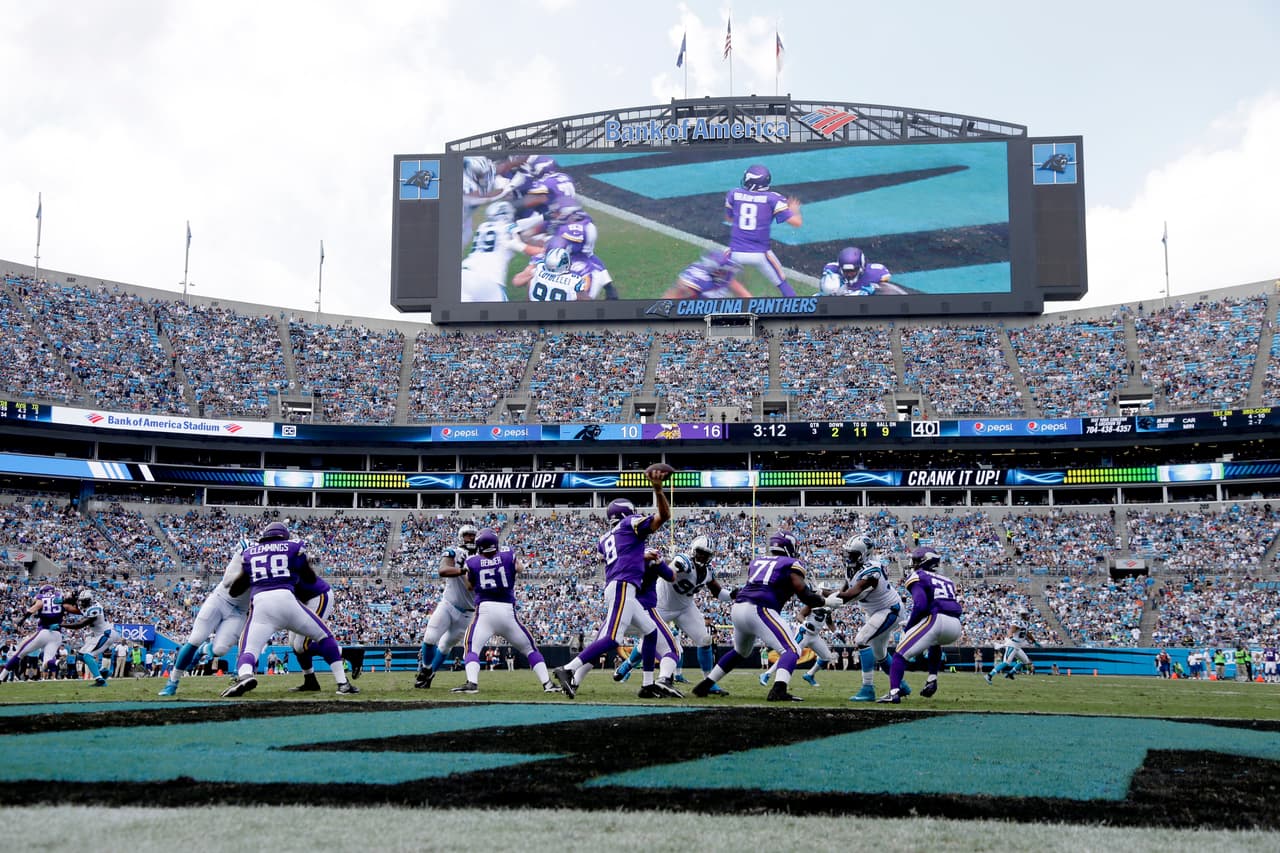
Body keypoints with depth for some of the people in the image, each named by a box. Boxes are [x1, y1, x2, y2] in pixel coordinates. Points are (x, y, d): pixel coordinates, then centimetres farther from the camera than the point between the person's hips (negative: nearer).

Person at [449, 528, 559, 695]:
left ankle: (472, 683, -21)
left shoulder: (472, 562, 3)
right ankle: (547, 683, 6)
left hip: (484, 609, -2)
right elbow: (518, 569, 25)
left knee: (471, 648, 3)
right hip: (508, 611, 2)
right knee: (530, 648, 13)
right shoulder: (508, 556, 4)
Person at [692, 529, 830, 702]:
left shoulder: (757, 560, 23)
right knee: (791, 650, -7)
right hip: (759, 610, -7)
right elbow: (804, 595, -2)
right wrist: (825, 601, 12)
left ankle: (705, 685, 34)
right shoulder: (791, 565, 5)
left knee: (740, 652, 31)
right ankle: (778, 690, -31)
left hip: (738, 608, 7)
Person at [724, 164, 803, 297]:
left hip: (736, 252, 1)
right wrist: (794, 210, 14)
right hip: (760, 254, -1)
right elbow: (797, 222, -8)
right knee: (782, 285, 16)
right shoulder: (773, 199, -6)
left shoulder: (733, 195, 1)